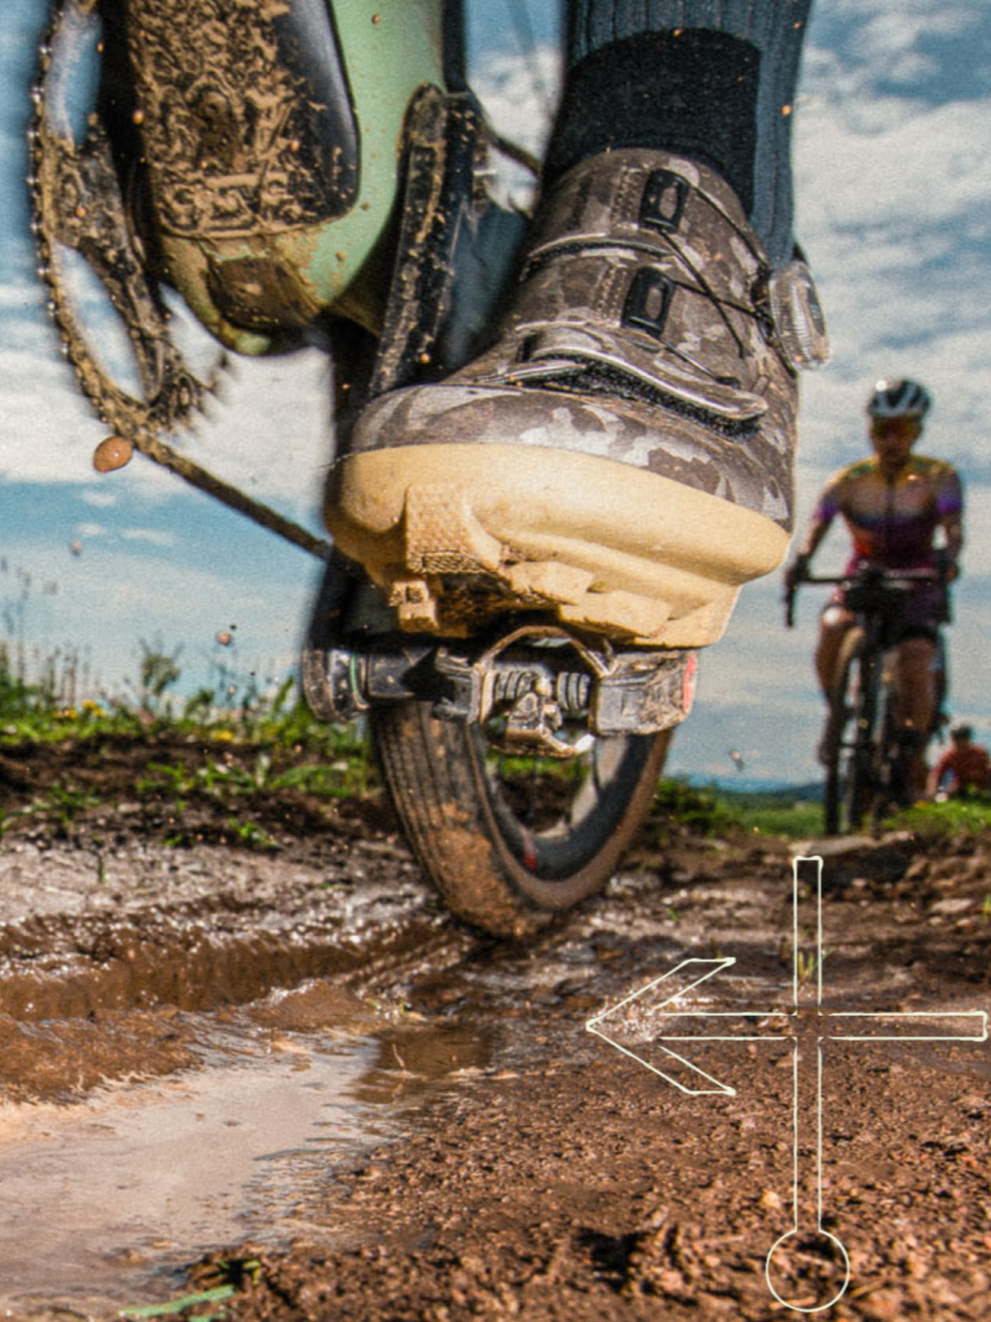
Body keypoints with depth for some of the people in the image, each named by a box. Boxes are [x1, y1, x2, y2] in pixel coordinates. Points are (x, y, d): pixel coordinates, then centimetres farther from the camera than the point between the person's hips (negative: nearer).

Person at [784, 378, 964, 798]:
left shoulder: (938, 477, -11)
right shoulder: (848, 480, -10)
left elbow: (953, 525, -27)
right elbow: (818, 523, -25)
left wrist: (948, 556, -51)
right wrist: (800, 561, -47)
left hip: (919, 582, -1)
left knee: (915, 663, -23)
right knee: (831, 630, -30)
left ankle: (915, 761, -7)